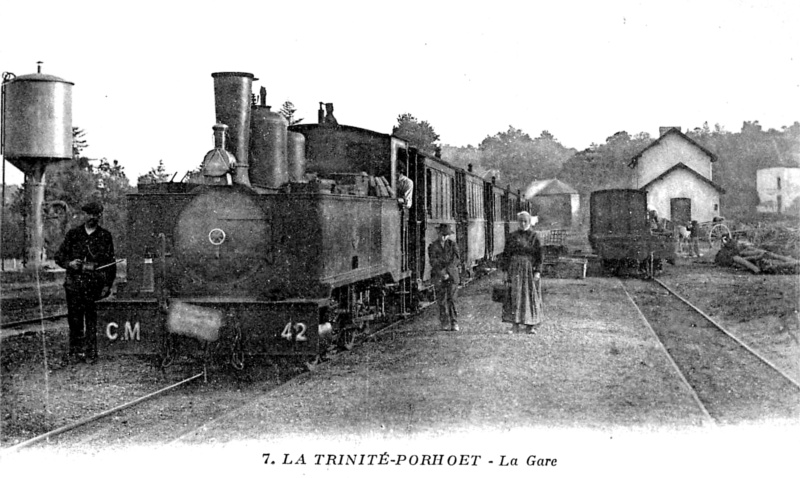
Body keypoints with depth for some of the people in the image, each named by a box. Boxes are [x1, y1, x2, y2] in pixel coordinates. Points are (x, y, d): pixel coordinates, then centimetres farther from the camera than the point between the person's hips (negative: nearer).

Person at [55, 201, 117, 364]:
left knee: (91, 318, -6)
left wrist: (107, 285, -1)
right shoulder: (73, 234, 12)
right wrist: (69, 263, -7)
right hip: (74, 282, 2)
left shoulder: (105, 236, 8)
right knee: (74, 318, 2)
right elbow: (59, 257, 14)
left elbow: (111, 264, 7)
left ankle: (90, 352, 0)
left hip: (95, 283, -2)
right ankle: (74, 351, 13)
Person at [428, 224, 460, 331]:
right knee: (442, 301, 2)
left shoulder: (452, 244, 5)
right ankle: (444, 324, 10)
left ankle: (454, 323, -10)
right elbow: (433, 262, -5)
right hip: (438, 276, 0)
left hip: (451, 275, 0)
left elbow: (455, 260, -5)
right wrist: (442, 274, -15)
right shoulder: (433, 246, 3)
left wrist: (446, 270, -17)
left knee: (451, 299, -9)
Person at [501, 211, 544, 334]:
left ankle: (530, 325, 7)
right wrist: (506, 270, 1)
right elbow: (506, 255, 8)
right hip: (515, 269, 1)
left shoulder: (534, 237, 2)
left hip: (530, 270, -1)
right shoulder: (512, 236, 7)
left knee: (530, 296, 0)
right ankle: (515, 326, -3)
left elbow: (540, 255, -1)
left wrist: (538, 271, -9)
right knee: (514, 295, -4)